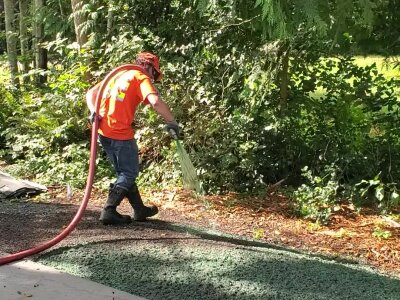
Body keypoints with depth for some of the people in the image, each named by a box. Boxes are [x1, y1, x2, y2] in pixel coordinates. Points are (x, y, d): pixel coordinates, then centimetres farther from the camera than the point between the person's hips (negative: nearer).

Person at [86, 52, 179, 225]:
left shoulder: (117, 75, 21)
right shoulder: (141, 78, -3)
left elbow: (91, 93, 16)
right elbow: (155, 101, -21)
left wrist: (94, 111, 0)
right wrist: (171, 122, -14)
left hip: (104, 132, 8)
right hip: (121, 133, -8)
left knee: (124, 172, 18)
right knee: (129, 174, 6)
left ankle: (140, 210, 29)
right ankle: (109, 211, -3)